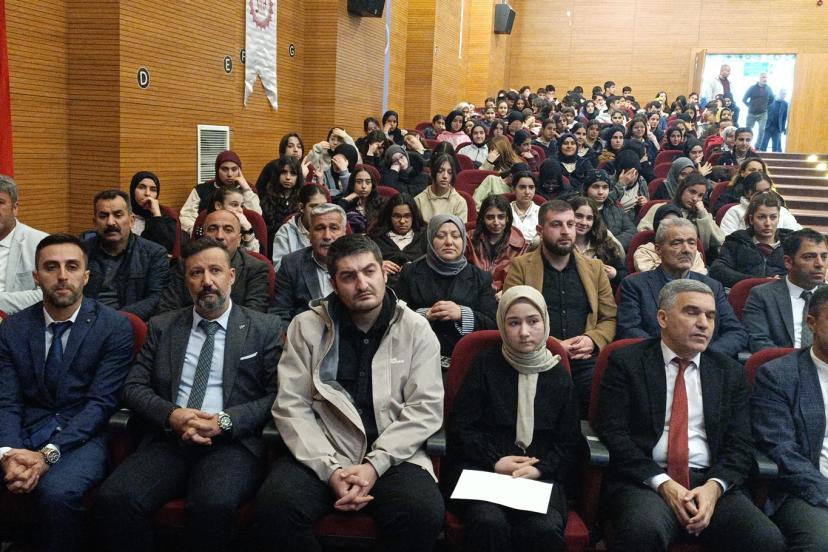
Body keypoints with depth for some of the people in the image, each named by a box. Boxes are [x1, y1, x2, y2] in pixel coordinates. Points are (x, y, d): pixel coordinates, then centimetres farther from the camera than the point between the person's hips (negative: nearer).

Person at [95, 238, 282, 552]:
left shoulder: (265, 329, 8)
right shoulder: (162, 327, 17)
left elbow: (278, 396, 1)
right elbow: (134, 387, 11)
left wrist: (225, 421, -13)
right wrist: (171, 414, -9)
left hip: (232, 443, -3)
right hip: (169, 440, 3)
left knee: (214, 505, -34)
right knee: (113, 500, -25)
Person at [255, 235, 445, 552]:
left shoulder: (416, 330, 3)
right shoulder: (306, 327, 5)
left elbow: (425, 408, -3)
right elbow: (291, 406, -2)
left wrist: (374, 464, -15)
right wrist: (330, 468, -15)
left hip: (393, 456, 0)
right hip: (321, 454, 1)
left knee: (424, 514, -30)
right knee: (275, 506, -28)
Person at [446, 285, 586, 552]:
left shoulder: (559, 377, 13)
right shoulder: (485, 366, 8)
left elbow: (571, 443, 12)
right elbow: (460, 428, 5)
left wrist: (540, 468, -7)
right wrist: (495, 461, -9)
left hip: (540, 475, 2)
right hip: (482, 469, -1)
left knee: (545, 529, -30)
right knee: (489, 524, -34)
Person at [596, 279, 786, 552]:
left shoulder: (730, 372, 14)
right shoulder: (626, 363, 2)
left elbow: (740, 445, 9)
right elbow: (613, 434, -5)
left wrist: (714, 486, -10)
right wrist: (662, 483, -15)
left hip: (711, 482, 4)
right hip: (645, 479, -3)